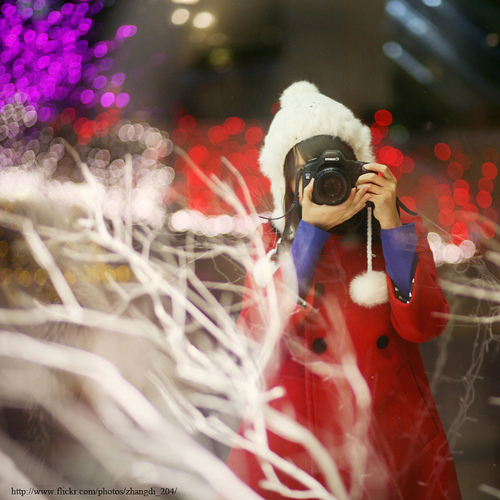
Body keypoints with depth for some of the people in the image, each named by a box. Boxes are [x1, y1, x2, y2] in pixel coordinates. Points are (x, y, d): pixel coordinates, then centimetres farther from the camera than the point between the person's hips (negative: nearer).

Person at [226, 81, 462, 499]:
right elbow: (259, 332, -11)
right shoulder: (275, 242, 5)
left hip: (392, 433, 1)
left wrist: (390, 224, -15)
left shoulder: (404, 232, 5)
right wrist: (311, 230, -15)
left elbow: (424, 325, -9)